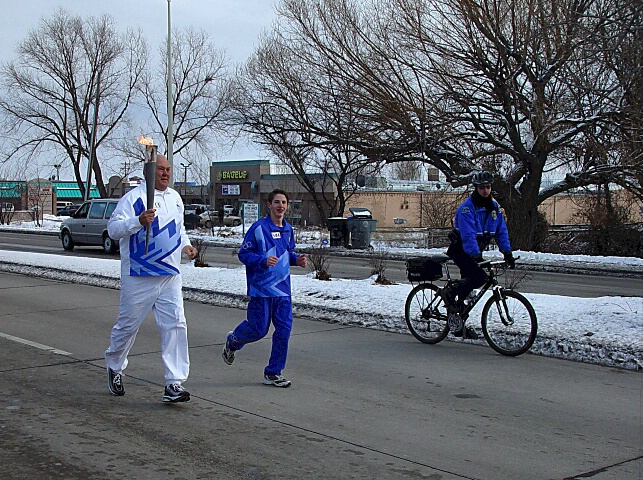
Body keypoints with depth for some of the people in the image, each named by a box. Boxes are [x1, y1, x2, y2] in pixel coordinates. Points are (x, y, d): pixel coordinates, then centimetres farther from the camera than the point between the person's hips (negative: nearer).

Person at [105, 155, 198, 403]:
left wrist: (185, 245, 10)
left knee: (175, 325, -5)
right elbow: (113, 228, -16)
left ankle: (174, 383, -3)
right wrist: (139, 221, -31)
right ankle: (114, 367, 36)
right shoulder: (133, 197, -9)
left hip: (170, 276, 5)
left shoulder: (175, 198, 12)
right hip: (138, 277, -5)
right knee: (128, 325, 8)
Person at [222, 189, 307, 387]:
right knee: (258, 329, -2)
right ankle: (232, 341, 32)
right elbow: (243, 253, -8)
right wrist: (263, 261, -22)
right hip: (262, 288, -6)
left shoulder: (288, 229, 11)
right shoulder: (259, 227, -9)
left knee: (284, 328, 0)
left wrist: (297, 259, 5)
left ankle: (273, 373, 11)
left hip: (283, 289, 6)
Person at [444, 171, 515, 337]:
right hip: (461, 250, -7)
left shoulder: (494, 207, 4)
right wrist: (476, 255, -39)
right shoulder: (467, 208, -19)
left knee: (468, 283, 8)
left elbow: (501, 231, 4)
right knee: (479, 277, -26)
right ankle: (450, 293, -6)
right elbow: (468, 235, -29)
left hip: (475, 252, 7)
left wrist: (507, 252, -8)